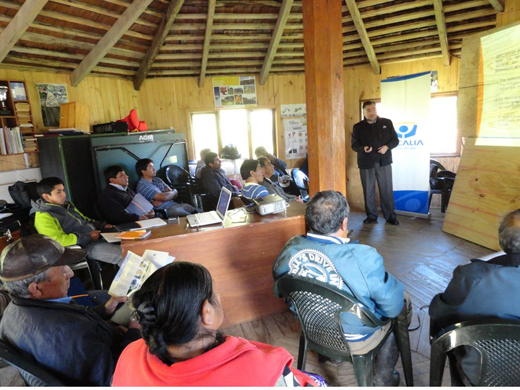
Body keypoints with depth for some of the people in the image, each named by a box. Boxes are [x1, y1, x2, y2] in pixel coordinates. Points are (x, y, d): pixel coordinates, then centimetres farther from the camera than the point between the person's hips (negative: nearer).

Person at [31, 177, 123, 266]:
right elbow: (58, 240, -21)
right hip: (84, 246, -9)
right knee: (123, 256, -26)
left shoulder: (67, 205, 16)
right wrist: (88, 237, -19)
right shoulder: (43, 217, -11)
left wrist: (102, 225, 10)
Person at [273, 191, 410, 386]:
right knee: (404, 302, 20)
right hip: (355, 341, -5)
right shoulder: (363, 258, -35)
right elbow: (392, 307, -21)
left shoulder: (290, 248, -19)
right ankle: (382, 380, 33)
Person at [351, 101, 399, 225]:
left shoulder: (387, 122, 4)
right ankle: (371, 216, 20)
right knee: (368, 191, 7)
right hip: (366, 163, 0)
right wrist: (363, 148, -21)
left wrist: (387, 147, -15)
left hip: (384, 162, 0)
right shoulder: (358, 127, 2)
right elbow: (354, 145, 0)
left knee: (387, 190, 5)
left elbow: (395, 140, 5)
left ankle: (390, 216, 17)